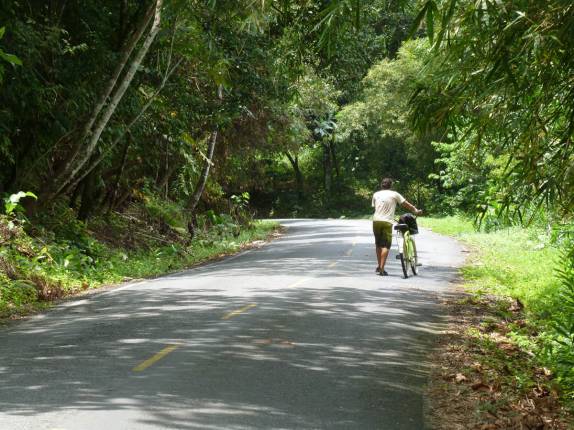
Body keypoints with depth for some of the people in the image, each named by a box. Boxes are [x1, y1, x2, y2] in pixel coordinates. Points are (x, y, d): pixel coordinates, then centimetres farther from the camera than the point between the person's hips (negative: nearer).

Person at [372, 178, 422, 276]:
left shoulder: (376, 194, 13)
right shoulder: (394, 194, 4)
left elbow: (374, 207, 16)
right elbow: (406, 204, 6)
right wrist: (416, 211, 18)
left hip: (376, 221, 3)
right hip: (387, 222, -3)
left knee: (378, 244, 18)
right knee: (385, 246, -1)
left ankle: (379, 266, 24)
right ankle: (382, 269, -8)